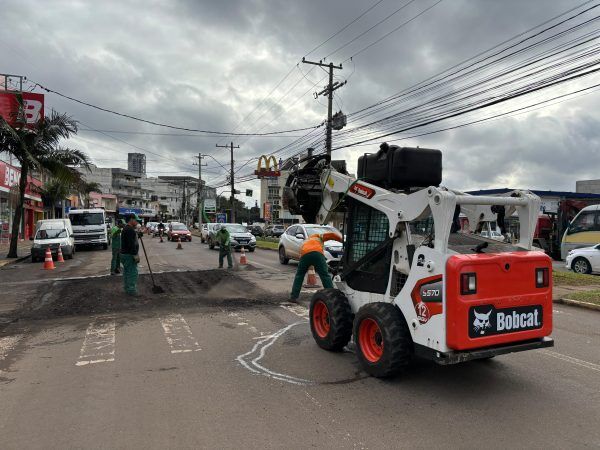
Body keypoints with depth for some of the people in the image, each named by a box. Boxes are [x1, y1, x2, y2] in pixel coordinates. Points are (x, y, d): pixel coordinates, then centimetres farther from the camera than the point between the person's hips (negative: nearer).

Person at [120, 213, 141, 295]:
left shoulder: (126, 229, 17)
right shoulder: (130, 230, -19)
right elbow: (131, 244, -24)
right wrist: (135, 255, -23)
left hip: (125, 254, 11)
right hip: (129, 255, -11)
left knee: (127, 272, 16)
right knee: (133, 272, -6)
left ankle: (127, 288, 25)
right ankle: (131, 290, -3)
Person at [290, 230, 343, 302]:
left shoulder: (304, 243, 45)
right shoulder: (318, 237, 37)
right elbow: (332, 235, 21)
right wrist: (342, 240, 29)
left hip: (305, 254, 3)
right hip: (317, 253, -3)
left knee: (299, 275, 22)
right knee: (325, 275, 5)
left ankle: (294, 297, 20)